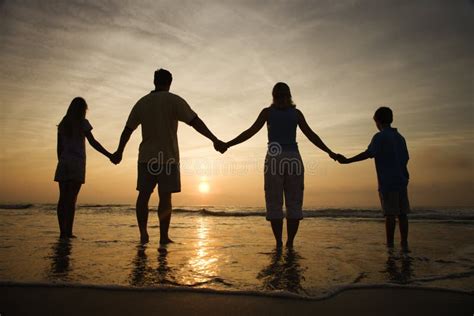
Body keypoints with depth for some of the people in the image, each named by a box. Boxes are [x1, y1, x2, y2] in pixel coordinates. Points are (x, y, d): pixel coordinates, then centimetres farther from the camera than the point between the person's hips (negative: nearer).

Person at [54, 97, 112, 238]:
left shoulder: (62, 124, 15)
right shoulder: (82, 122, 0)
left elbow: (59, 147, 14)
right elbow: (93, 142, -8)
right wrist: (109, 155, -8)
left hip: (63, 163, 5)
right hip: (77, 163, -5)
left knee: (63, 198, 4)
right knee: (71, 198, -7)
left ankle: (63, 231, 3)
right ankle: (68, 231, -9)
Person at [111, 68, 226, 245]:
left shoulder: (142, 103, 11)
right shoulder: (174, 100, -3)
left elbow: (127, 130, 14)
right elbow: (195, 121, -12)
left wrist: (119, 152, 23)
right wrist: (214, 140, -13)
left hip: (146, 157, 4)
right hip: (168, 157, -3)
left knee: (143, 195, 7)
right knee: (165, 197, -1)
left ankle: (143, 233, 1)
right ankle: (164, 236, 1)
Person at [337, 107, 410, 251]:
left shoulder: (380, 137, -7)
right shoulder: (400, 137, 15)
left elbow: (368, 154, -20)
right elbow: (405, 159, 17)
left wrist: (347, 160, -22)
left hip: (388, 182, -7)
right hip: (401, 181, 7)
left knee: (390, 214, -5)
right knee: (402, 213, 9)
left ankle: (390, 245, -1)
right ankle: (404, 243, 14)